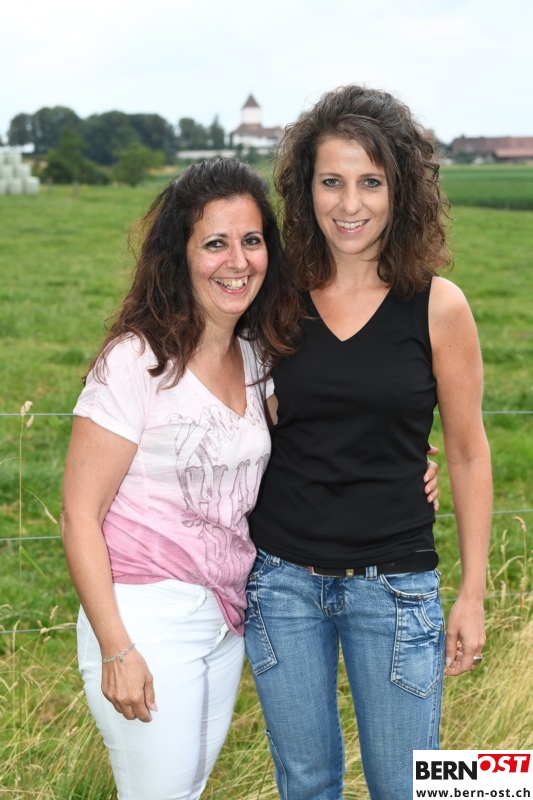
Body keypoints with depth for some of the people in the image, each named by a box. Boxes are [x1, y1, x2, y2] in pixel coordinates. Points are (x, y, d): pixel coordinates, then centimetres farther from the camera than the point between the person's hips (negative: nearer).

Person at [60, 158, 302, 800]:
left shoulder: (256, 357, 5)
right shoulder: (137, 361, -16)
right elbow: (80, 514, -15)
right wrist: (116, 649, -18)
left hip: (226, 615, 7)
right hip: (148, 618, -6)